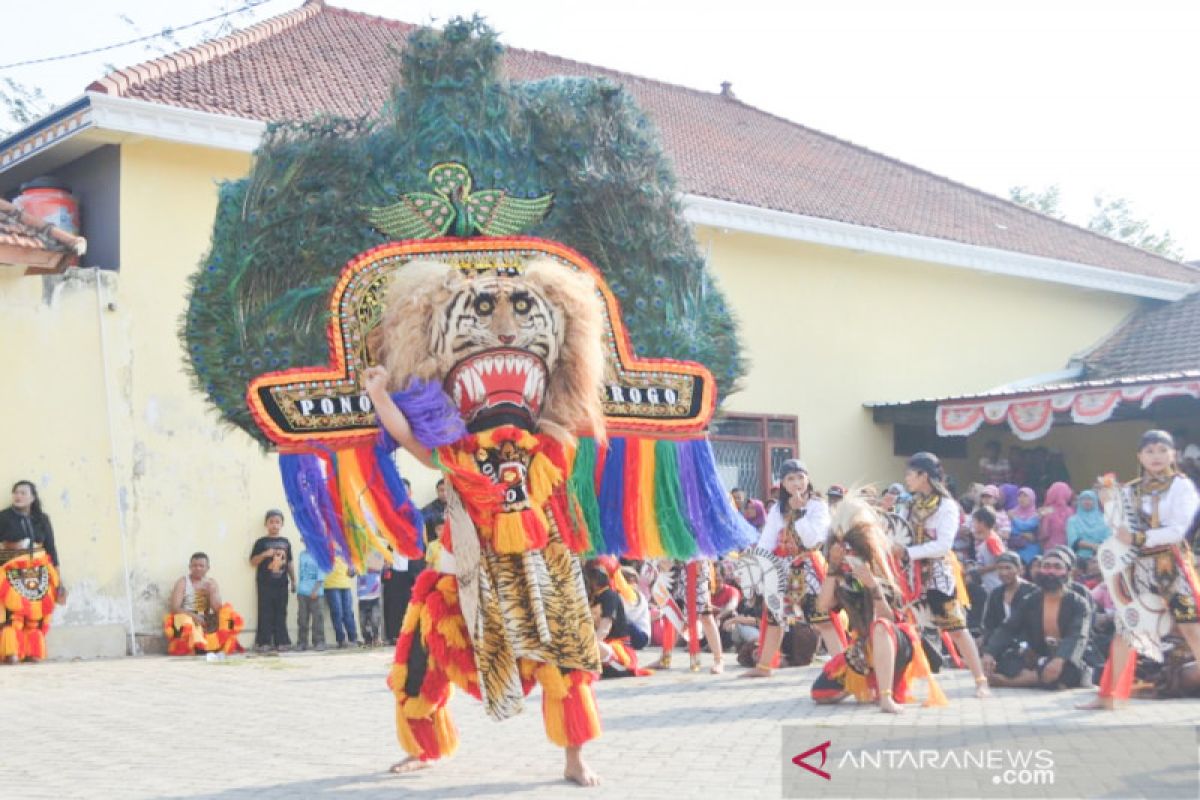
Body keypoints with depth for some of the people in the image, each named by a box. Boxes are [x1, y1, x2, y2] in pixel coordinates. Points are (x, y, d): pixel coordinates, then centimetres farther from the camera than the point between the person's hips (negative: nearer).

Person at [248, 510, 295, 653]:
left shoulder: (285, 542, 11)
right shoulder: (261, 542, 0)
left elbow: (290, 562, 15)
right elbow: (253, 561, -2)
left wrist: (293, 580, 12)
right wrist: (264, 554, -18)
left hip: (281, 584, 4)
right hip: (265, 584, -3)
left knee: (281, 614, 7)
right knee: (265, 614, -4)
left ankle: (281, 641, 11)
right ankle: (263, 642, -2)